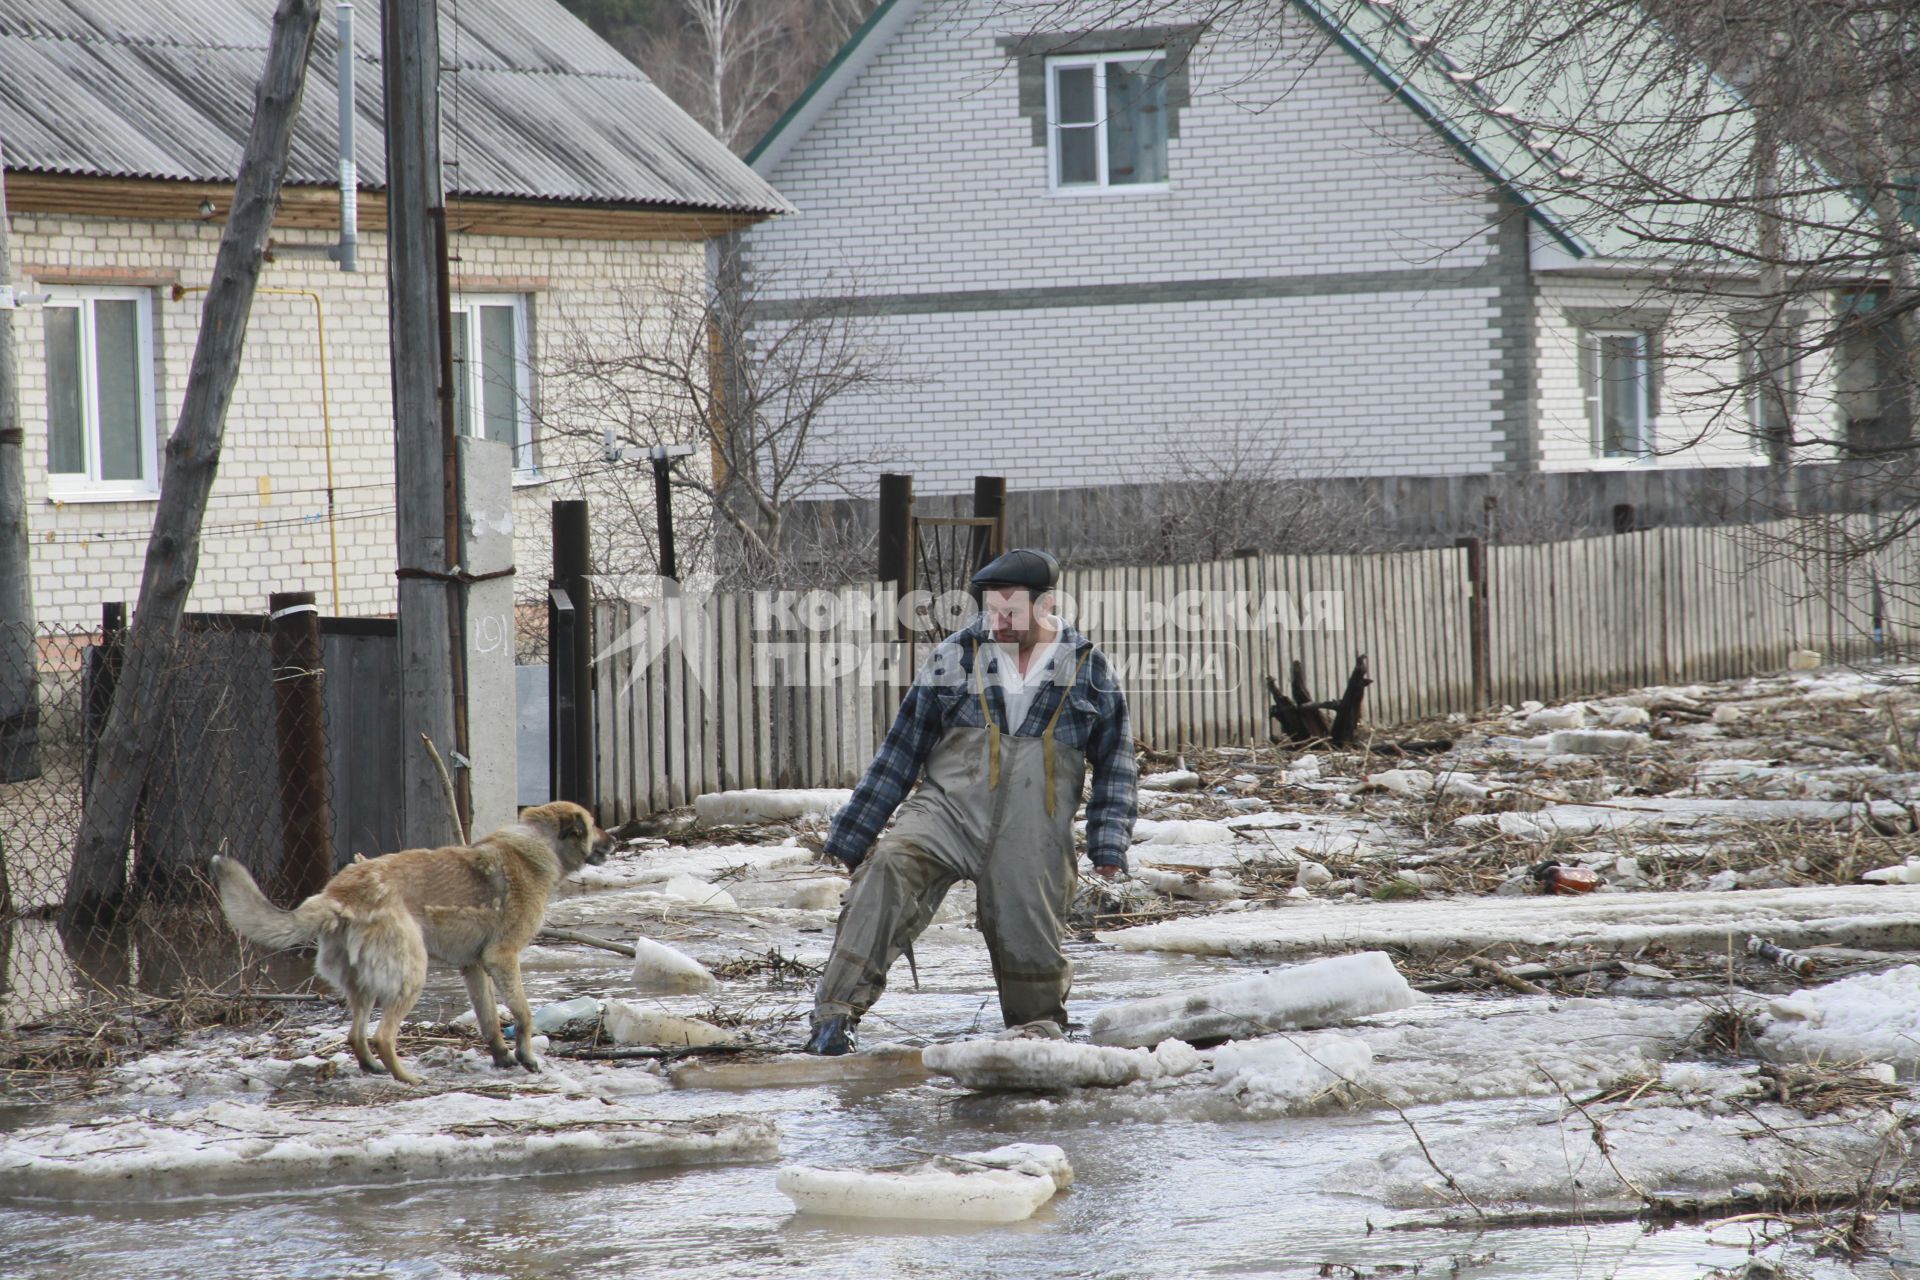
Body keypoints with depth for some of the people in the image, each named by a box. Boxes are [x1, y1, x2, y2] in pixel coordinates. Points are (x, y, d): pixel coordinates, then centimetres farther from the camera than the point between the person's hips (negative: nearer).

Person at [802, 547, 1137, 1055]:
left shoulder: (1088, 669, 8)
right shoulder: (954, 657, 7)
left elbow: (1114, 761, 16)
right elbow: (901, 752, 11)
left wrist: (1109, 842, 4)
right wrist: (853, 835, 9)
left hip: (1031, 843, 1)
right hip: (948, 811, -1)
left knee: (1028, 940, 1)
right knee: (887, 870, -27)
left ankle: (1038, 1023, 34)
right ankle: (837, 1010, -33)